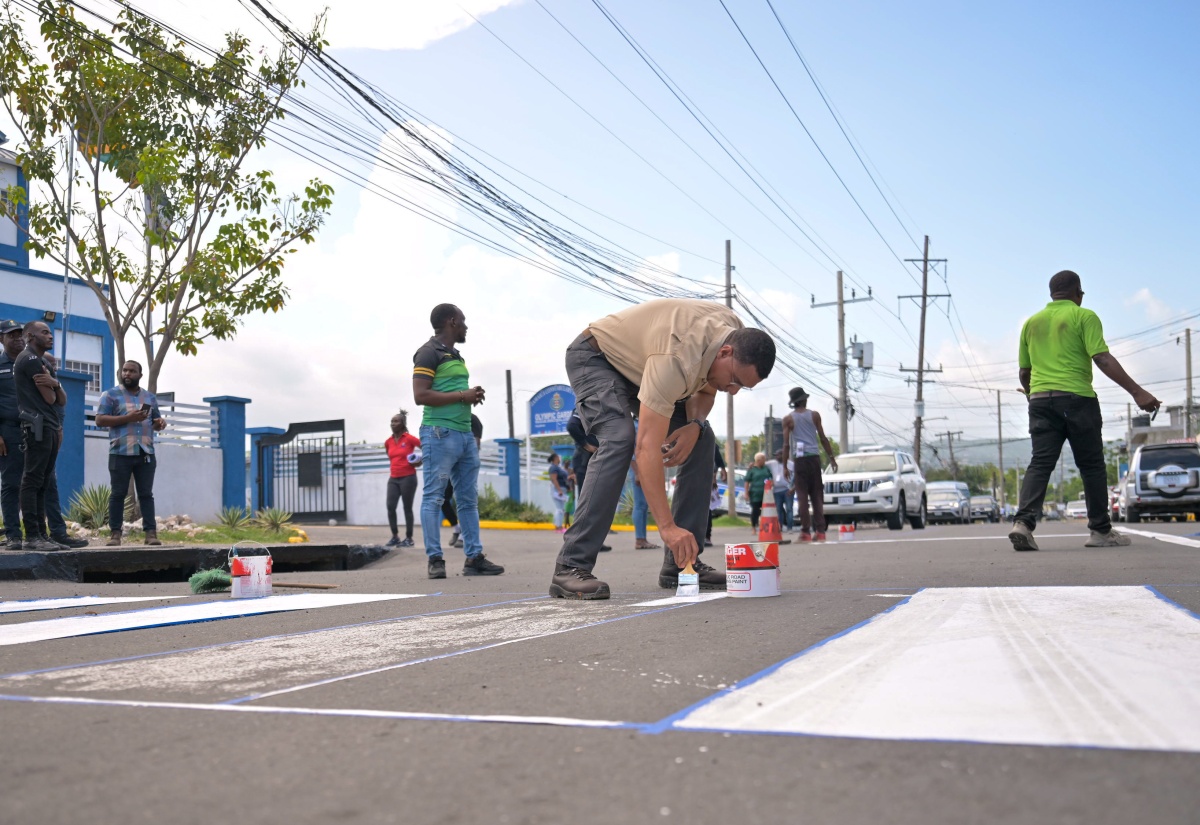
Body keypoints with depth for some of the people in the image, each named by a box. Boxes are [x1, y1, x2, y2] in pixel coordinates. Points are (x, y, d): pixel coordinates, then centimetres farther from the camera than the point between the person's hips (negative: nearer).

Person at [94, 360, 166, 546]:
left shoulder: (150, 397, 18)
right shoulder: (110, 395, 4)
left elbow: (155, 421, 24)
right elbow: (100, 420, -4)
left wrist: (160, 423, -1)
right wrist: (128, 418, -14)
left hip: (146, 453, 3)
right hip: (121, 453, -3)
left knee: (146, 494, 2)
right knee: (118, 494, 1)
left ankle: (151, 532, 0)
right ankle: (115, 533, 4)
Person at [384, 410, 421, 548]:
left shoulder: (409, 438, -7)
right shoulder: (388, 442, 9)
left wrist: (421, 461, -10)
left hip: (408, 478, -5)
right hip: (393, 478, 5)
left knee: (407, 508, -1)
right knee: (390, 507, -4)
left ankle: (409, 538, 6)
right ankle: (395, 536, 6)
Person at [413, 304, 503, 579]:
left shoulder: (456, 356, 21)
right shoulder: (429, 353, -5)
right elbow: (421, 395, -16)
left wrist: (473, 396, 11)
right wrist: (462, 395, -12)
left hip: (465, 434, 9)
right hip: (440, 432, -9)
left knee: (469, 499, 7)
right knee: (434, 497, -5)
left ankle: (474, 557, 10)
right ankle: (435, 560, -3)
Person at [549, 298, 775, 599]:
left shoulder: (736, 335, -16)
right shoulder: (677, 359, -41)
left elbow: (706, 388, 4)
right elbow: (647, 447, -44)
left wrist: (695, 424, -19)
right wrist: (667, 526, -47)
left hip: (636, 363, 8)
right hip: (594, 357, -8)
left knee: (702, 441, -4)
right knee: (619, 441, -31)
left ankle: (681, 563, 0)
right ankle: (571, 567, -27)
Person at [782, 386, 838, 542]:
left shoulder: (788, 419, 2)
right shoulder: (814, 415, 6)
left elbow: (786, 444, -2)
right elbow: (823, 439, 3)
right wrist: (831, 458, 9)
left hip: (799, 459, -1)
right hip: (814, 457, 1)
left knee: (802, 496, 0)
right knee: (817, 495, 6)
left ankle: (806, 532, -5)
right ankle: (820, 531, 3)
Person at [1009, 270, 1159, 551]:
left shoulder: (1032, 322, 14)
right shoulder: (1084, 316, 0)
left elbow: (1024, 372, 18)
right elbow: (1103, 358, -12)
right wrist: (1137, 392, -15)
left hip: (1039, 399, 4)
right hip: (1076, 398, -4)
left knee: (1040, 463, -1)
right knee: (1091, 465, 7)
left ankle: (1024, 522, -19)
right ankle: (1101, 530, 12)